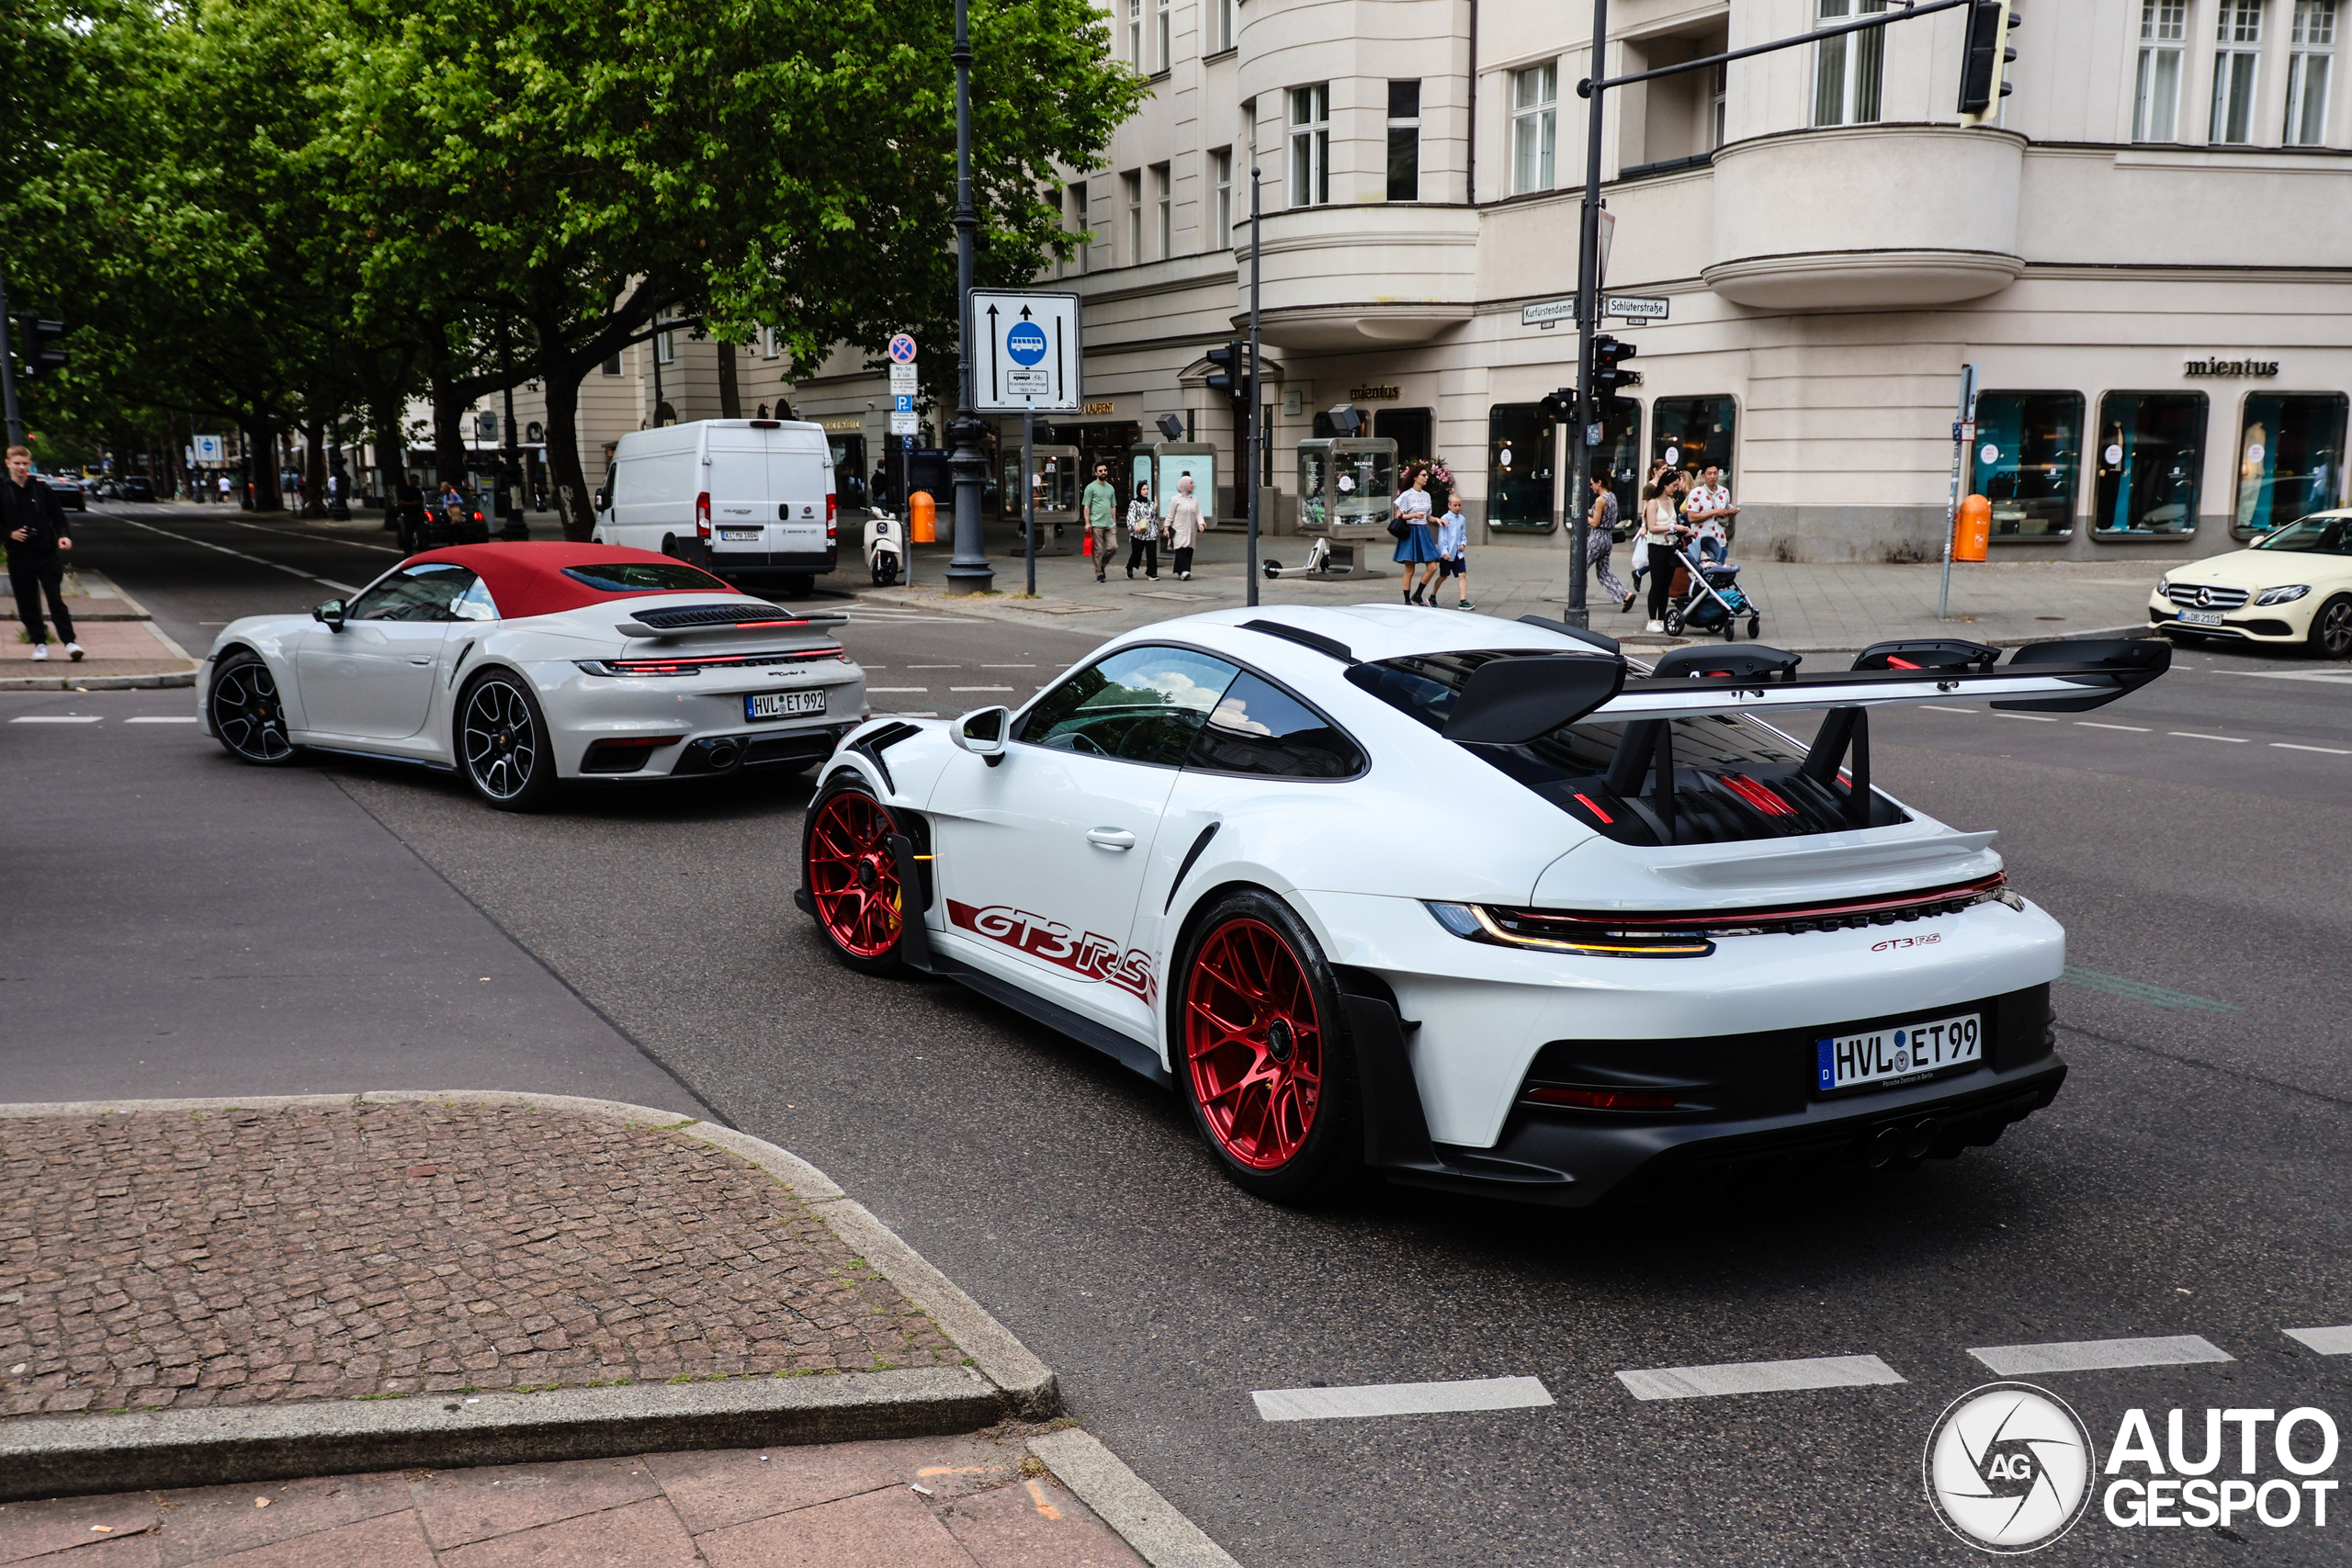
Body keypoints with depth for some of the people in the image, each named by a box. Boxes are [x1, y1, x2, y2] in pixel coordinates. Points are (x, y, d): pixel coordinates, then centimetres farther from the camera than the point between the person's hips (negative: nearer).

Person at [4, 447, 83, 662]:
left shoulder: (42, 489, 5)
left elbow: (58, 517, 8)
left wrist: (63, 536, -9)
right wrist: (10, 533, -12)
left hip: (47, 553, -1)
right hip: (18, 556, 1)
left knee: (56, 599, -6)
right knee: (27, 603, 6)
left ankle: (69, 641, -8)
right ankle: (39, 642, 16)